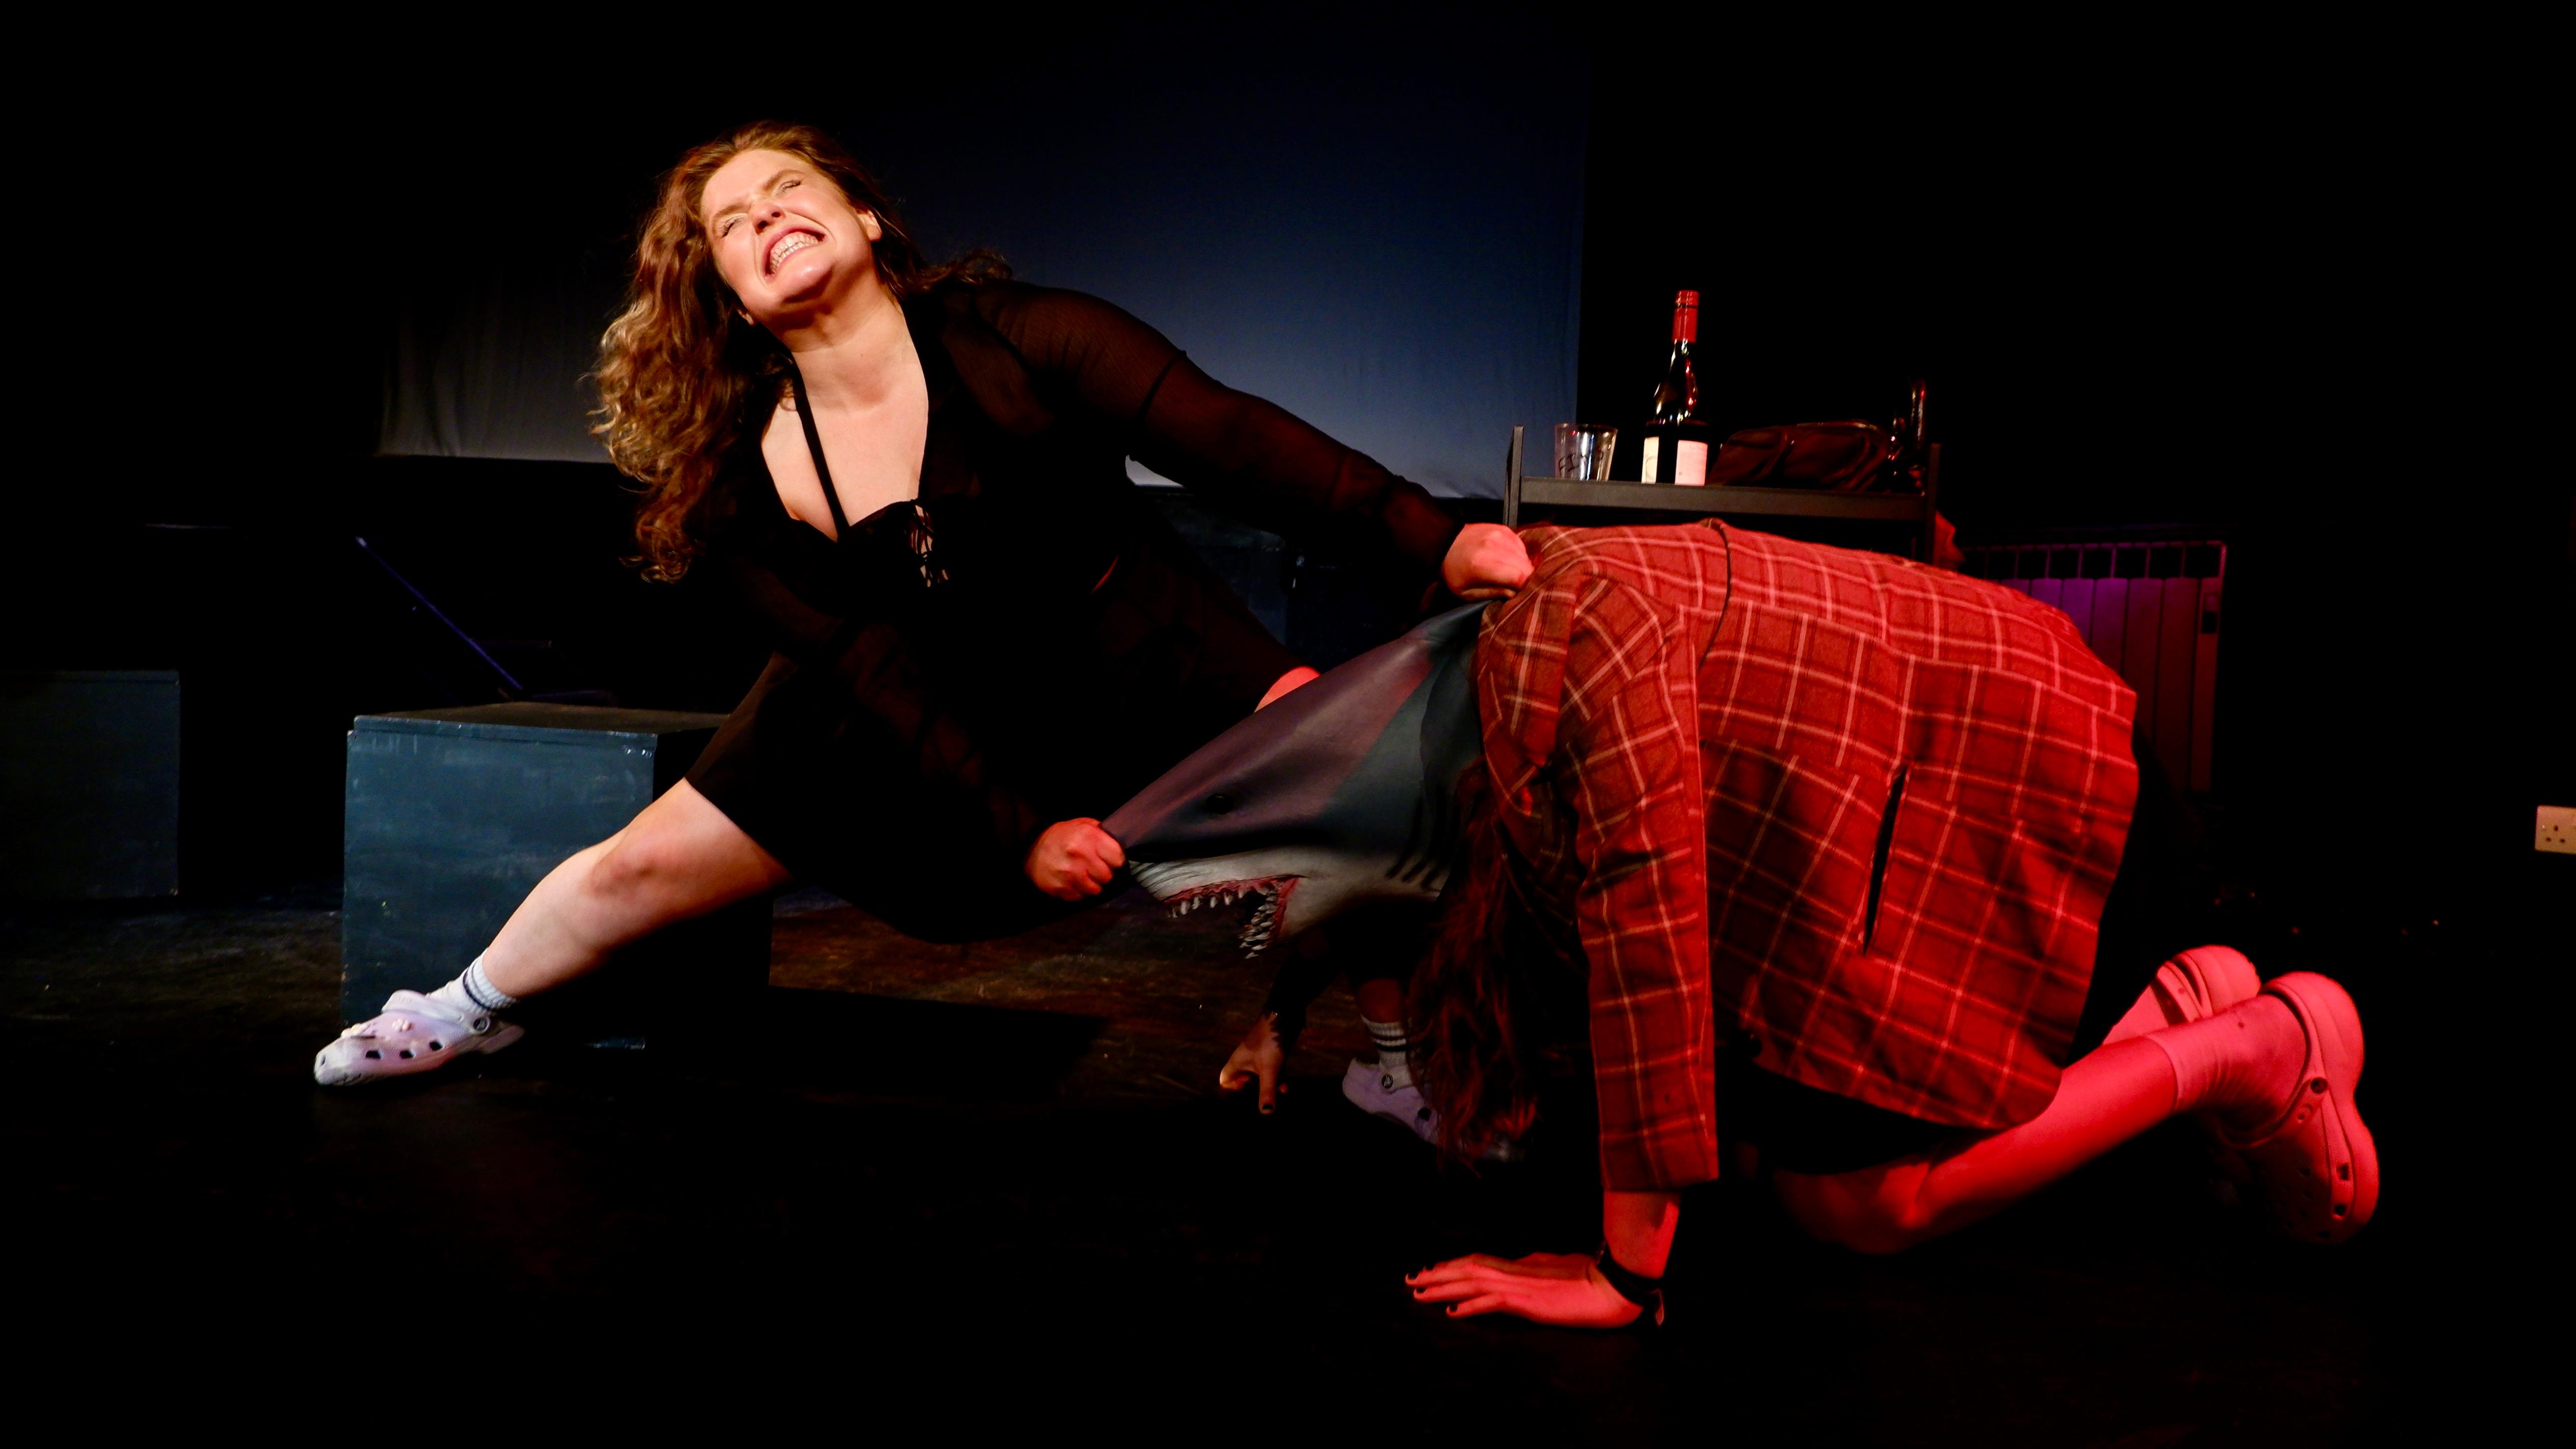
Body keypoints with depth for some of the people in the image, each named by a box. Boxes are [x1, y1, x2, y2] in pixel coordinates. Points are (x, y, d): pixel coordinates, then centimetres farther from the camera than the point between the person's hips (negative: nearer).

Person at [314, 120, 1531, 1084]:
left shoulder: (1017, 339, -20)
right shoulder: (740, 479, -12)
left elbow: (1229, 441, -28)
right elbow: (877, 678, -12)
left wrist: (1431, 544, -39)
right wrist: (1017, 827, -21)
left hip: (1135, 665, -2)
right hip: (925, 732, 2)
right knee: (643, 865, 5)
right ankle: (474, 1007, 37)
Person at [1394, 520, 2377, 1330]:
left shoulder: (1558, 619, -25)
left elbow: (1648, 912, -30)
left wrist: (1626, 1274, -27)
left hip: (2010, 775, -10)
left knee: (1856, 1198, -17)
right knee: (1762, 1143, 3)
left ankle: (2257, 1049, 0)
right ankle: (2171, 1006, 15)